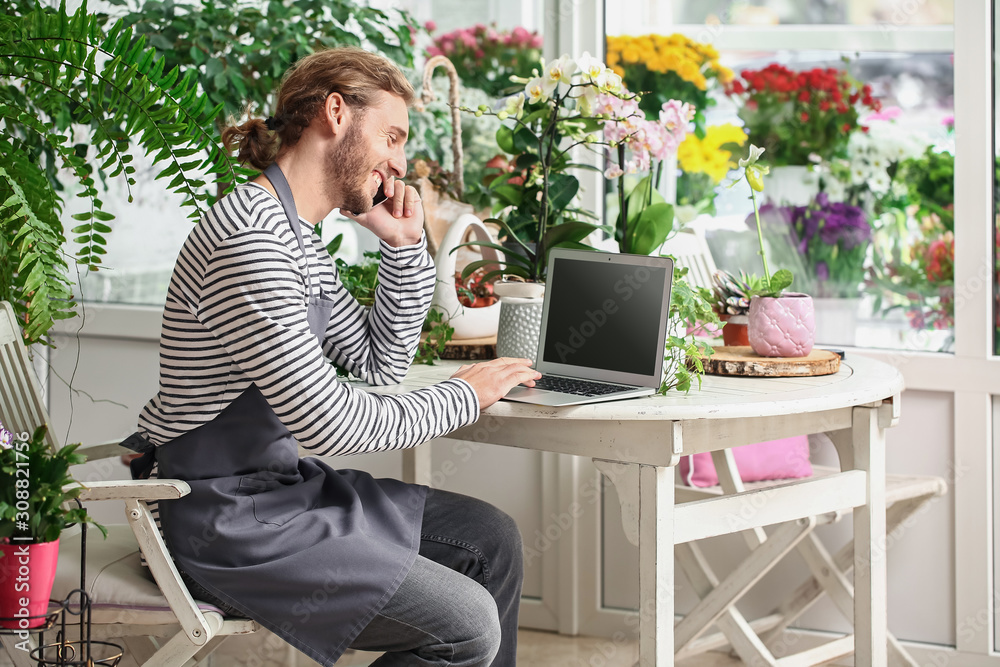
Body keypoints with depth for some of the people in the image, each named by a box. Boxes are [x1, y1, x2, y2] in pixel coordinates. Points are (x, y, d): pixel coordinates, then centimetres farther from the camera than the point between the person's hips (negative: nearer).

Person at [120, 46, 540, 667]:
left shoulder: (299, 240, 11)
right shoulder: (247, 241, -23)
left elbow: (381, 362, 21)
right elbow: (328, 420, -24)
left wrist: (405, 246, 9)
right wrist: (463, 396, -11)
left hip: (281, 483, 11)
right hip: (226, 520, -11)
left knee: (491, 538, 11)